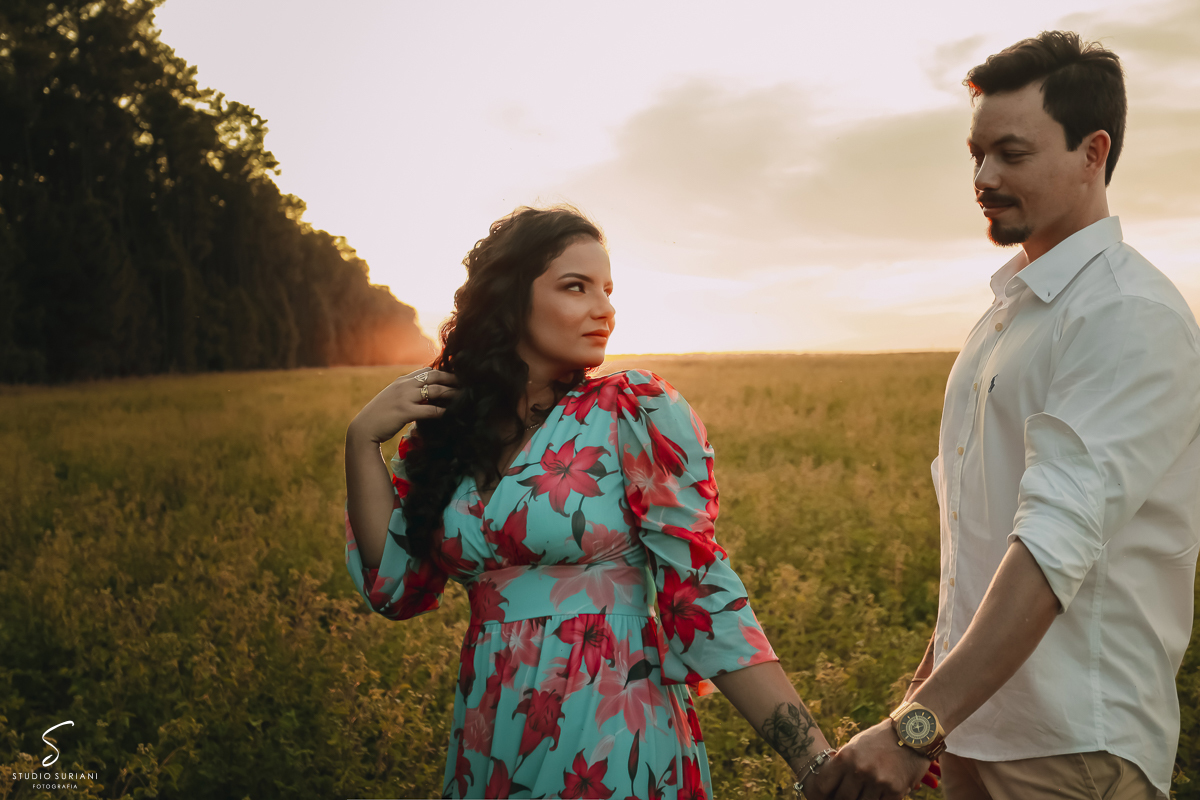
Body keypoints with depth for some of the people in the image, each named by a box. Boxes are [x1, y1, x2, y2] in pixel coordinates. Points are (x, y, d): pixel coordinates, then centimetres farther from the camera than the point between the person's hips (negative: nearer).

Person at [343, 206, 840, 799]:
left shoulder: (638, 413, -11)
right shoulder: (445, 428, 1)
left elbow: (701, 597, -14)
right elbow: (397, 588, 1)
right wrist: (362, 441, -6)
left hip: (617, 748, -4)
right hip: (489, 751, 4)